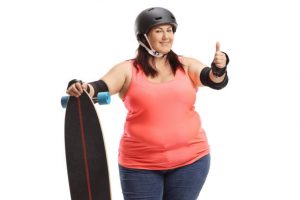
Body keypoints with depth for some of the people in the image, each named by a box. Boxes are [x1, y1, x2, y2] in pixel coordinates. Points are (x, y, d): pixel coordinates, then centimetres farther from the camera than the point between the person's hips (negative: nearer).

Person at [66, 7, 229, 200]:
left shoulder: (187, 66, 3)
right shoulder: (128, 70, -2)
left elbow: (215, 80, -11)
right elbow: (100, 87, -15)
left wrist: (219, 68, -35)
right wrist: (82, 89, -38)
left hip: (190, 160, 1)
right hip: (140, 165, -1)